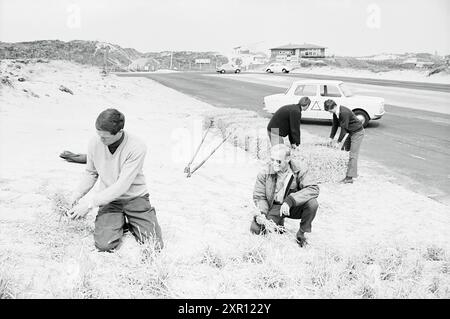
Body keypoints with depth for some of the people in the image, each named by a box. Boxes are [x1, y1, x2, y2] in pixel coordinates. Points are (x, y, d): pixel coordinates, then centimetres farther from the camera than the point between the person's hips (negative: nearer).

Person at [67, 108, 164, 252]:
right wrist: (77, 194, -4)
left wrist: (90, 203, -24)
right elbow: (91, 173, 10)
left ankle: (130, 222, 15)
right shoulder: (94, 144, -9)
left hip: (135, 197, -2)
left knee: (155, 246, -14)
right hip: (109, 199, 2)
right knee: (104, 245, -21)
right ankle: (120, 222, 12)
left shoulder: (137, 148, -23)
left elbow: (122, 186, -23)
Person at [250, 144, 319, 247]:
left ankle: (301, 234, -4)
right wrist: (263, 215, -25)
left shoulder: (299, 168, -17)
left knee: (312, 203, -30)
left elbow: (313, 189, -26)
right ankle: (279, 224, 15)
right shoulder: (265, 172, -14)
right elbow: (259, 197, -6)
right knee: (256, 228, -21)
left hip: (294, 207, 0)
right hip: (274, 207, 1)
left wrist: (290, 200, -37)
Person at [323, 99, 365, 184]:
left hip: (357, 133, -10)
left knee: (353, 155, -10)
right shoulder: (336, 112, -2)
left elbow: (344, 128, -25)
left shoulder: (344, 112, -30)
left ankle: (350, 177, -10)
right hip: (351, 132, 10)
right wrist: (331, 137, 6)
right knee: (346, 149, 12)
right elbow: (335, 125, 9)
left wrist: (338, 141, -18)